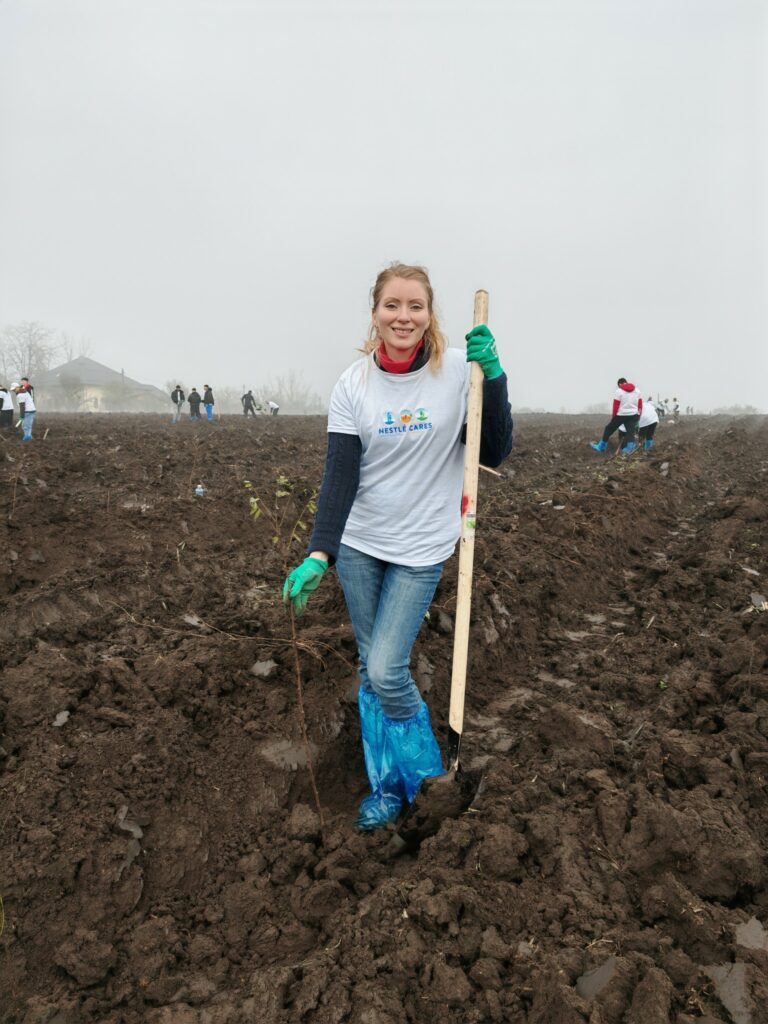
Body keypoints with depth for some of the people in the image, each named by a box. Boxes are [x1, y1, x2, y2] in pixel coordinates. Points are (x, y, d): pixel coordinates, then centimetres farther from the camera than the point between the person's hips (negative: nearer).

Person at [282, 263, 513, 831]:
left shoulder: (459, 369, -8)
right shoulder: (353, 384, -5)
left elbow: (495, 453, -8)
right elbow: (340, 476, -10)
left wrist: (493, 376, -19)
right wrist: (318, 554, -21)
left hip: (421, 546, -2)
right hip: (358, 543, 3)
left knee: (386, 671, -8)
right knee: (371, 670, 11)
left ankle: (416, 771, 23)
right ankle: (389, 783, 32)